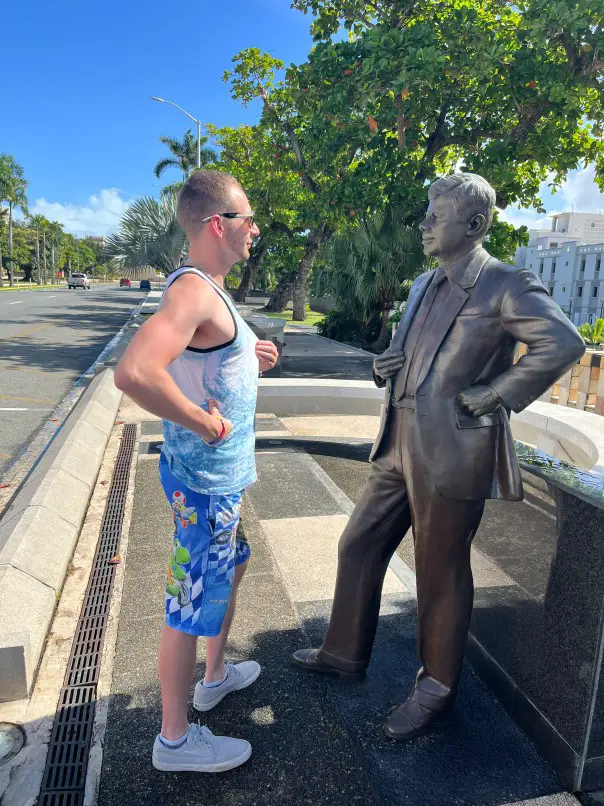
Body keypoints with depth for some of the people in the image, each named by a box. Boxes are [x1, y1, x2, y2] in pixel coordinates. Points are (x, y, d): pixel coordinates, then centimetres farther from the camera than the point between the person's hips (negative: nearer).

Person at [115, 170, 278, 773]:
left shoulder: (207, 288, 10)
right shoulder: (192, 289, -23)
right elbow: (134, 372, -39)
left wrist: (250, 361, 7)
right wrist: (203, 423, -26)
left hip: (221, 474, 10)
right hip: (204, 479, -10)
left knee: (230, 570, 26)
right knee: (193, 602, 5)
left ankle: (216, 676, 49)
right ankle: (175, 740, 28)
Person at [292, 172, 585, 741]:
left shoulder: (505, 285, -11)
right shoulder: (425, 284, 14)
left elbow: (564, 343, -23)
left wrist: (496, 395, -20)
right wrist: (385, 366, 3)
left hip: (452, 453, -8)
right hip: (400, 444, 8)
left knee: (441, 573, 8)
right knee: (358, 546, 16)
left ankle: (437, 686, 33)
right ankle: (345, 653, 38)